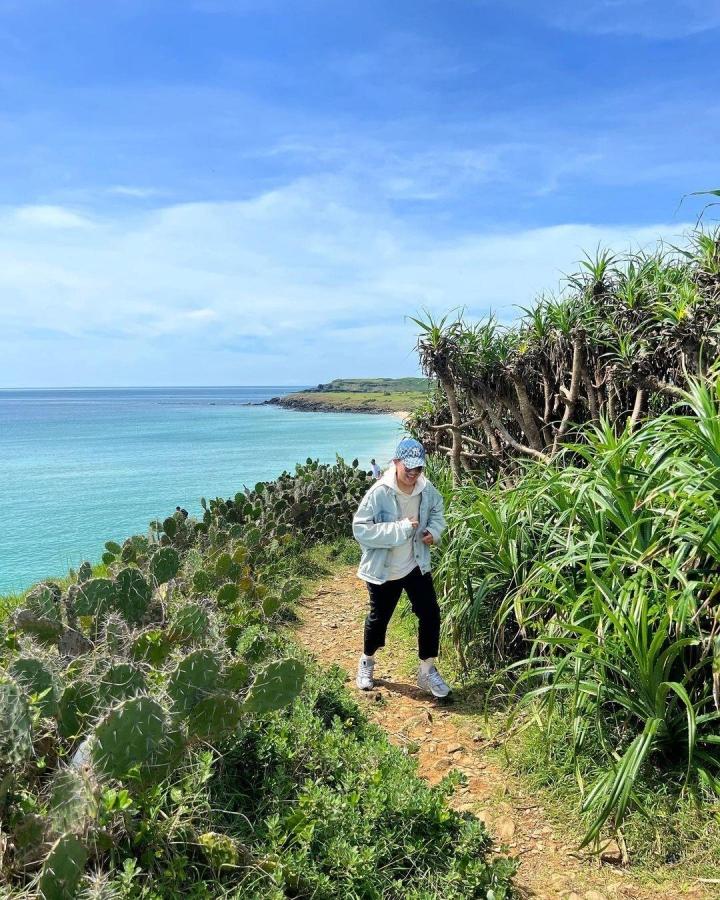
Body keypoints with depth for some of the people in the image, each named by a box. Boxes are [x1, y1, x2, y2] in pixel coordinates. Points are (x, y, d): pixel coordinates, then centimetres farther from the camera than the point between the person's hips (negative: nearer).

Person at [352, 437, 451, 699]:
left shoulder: (427, 490, -10)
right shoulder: (379, 493, -25)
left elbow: (437, 512, 12)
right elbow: (361, 530, -27)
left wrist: (434, 530, -10)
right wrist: (400, 529, -31)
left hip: (417, 566, 4)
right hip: (383, 571, -4)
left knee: (430, 614, 3)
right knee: (379, 618, 13)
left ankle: (427, 671, 23)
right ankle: (367, 661, 42)